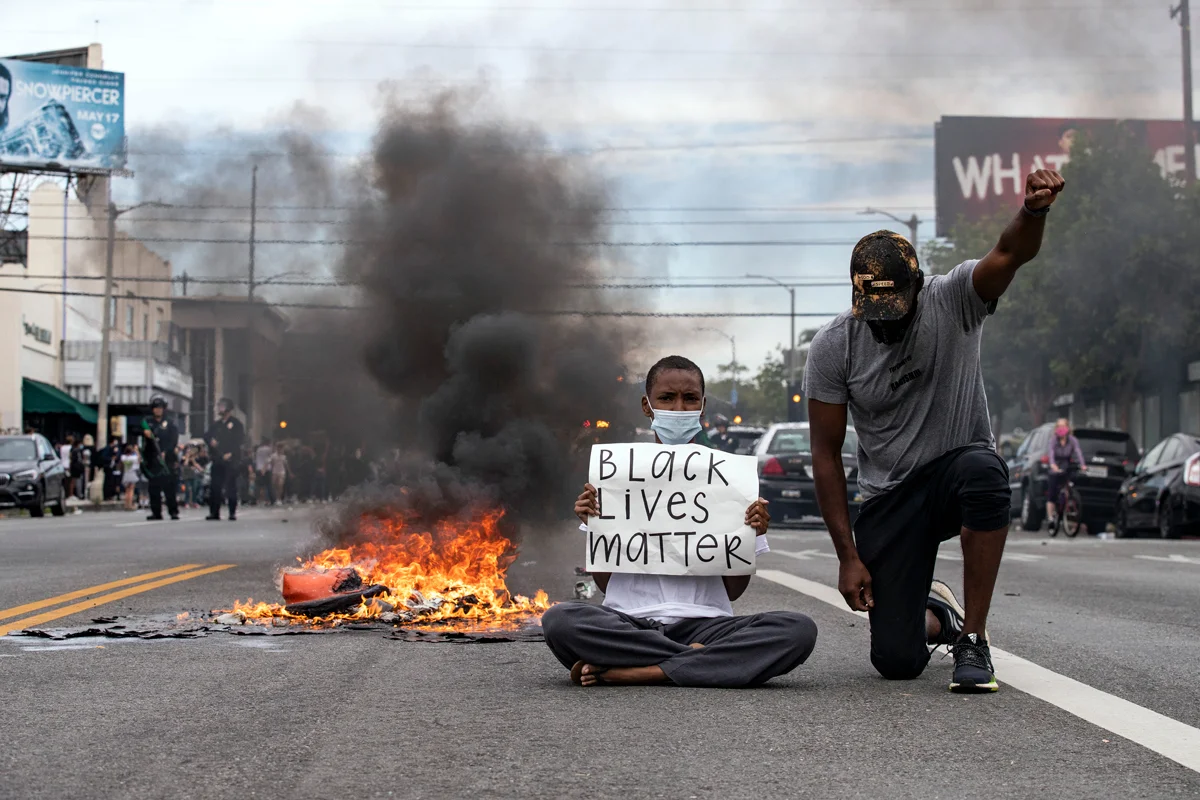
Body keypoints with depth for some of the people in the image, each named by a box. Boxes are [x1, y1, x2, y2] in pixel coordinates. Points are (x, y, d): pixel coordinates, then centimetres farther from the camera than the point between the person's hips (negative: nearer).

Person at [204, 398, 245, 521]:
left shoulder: (236, 423, 2)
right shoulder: (215, 424, 18)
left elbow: (239, 440, -5)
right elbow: (206, 436, 18)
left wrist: (231, 453, -15)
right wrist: (211, 441, -6)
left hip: (231, 460, -5)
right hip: (217, 459, 5)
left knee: (231, 487, -5)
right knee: (215, 486, 0)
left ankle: (233, 513, -1)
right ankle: (214, 512, 4)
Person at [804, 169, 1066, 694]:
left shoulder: (953, 301, -13)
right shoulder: (833, 348, -9)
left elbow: (1011, 255, -34)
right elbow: (826, 455, -5)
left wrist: (1033, 212, -58)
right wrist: (848, 556, -9)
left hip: (956, 469, -1)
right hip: (888, 500, 1)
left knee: (983, 471, -41)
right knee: (896, 661, -6)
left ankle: (973, 639, -24)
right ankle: (934, 615, 35)